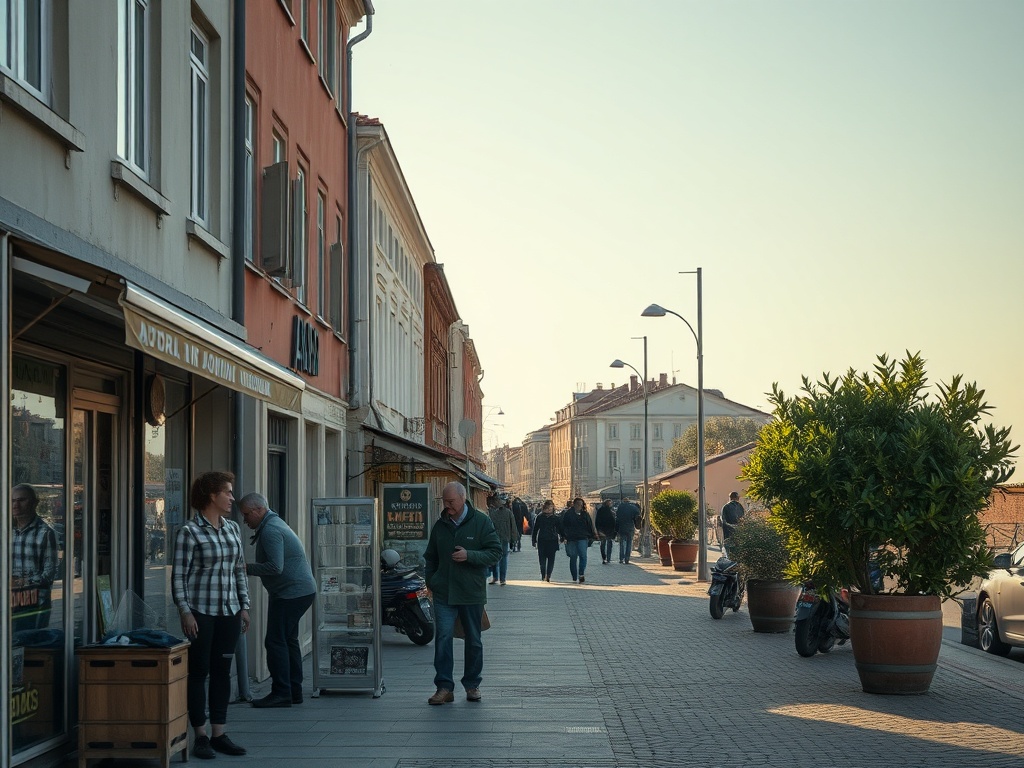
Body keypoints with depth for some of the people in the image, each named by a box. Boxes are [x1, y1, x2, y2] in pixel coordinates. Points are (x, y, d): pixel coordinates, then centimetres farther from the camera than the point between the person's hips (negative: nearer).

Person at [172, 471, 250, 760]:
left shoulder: (233, 529, 11)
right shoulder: (190, 532, -8)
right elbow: (178, 576, -8)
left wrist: (244, 606, 12)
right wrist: (185, 611, -14)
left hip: (229, 612, 6)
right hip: (200, 612, -6)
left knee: (222, 671, 8)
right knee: (199, 672, 1)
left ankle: (219, 734, 14)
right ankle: (200, 736, 8)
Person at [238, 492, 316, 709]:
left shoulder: (270, 530, -17)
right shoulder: (274, 523, 18)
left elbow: (275, 567, -24)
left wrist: (247, 569, -17)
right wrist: (249, 568, 15)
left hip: (291, 592, -11)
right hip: (302, 591, 11)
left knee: (276, 641, -8)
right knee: (288, 640, 15)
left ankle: (281, 693, -8)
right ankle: (294, 691, 19)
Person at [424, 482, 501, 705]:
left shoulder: (481, 522, -3)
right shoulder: (440, 525, 8)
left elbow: (495, 552, -5)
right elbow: (431, 557, 21)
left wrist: (469, 556, -18)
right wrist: (430, 581, 11)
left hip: (472, 593, -2)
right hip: (444, 593, 2)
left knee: (474, 640, 9)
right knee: (442, 638, -9)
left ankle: (472, 685, 23)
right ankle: (444, 687, -7)